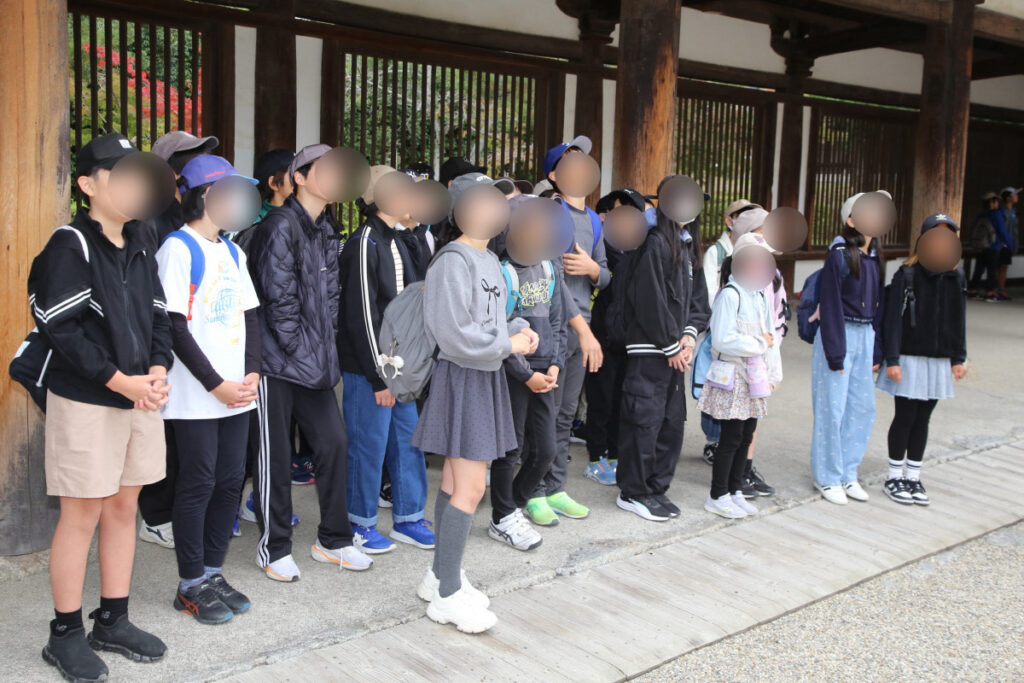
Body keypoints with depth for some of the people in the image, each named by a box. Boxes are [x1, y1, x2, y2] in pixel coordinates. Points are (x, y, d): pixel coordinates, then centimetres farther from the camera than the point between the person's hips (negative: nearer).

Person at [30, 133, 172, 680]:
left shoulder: (139, 246, 12)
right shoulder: (69, 247, -10)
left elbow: (158, 316, 12)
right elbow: (60, 329, -16)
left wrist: (158, 370, -5)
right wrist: (120, 381, -18)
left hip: (140, 398, 7)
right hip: (84, 402, -7)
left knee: (123, 507, 12)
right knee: (83, 513, 0)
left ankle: (112, 621, 26)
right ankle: (65, 635, 15)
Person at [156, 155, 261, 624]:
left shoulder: (231, 252, 15)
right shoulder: (178, 248, -8)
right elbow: (175, 326, -14)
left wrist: (252, 373, 0)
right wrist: (217, 385, -14)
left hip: (237, 392, 7)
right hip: (196, 397, -7)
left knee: (230, 480, 10)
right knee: (198, 484, 0)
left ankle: (213, 572, 23)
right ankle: (191, 585, 14)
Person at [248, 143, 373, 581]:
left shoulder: (325, 232, 14)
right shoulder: (281, 225, -12)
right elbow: (279, 298, -16)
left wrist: (325, 349, 6)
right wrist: (298, 352, -12)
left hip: (313, 361, 8)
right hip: (276, 360, -8)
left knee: (333, 442, 8)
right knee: (275, 455, 2)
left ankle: (333, 540, 22)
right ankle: (273, 547, 17)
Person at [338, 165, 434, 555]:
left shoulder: (398, 241, 14)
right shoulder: (365, 244, -15)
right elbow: (362, 316, -18)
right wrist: (379, 377, -17)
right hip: (369, 369, -9)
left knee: (408, 439, 13)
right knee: (369, 445, 1)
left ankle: (407, 519, 25)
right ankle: (360, 524, 17)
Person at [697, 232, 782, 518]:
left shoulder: (761, 296, 12)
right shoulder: (730, 294, -14)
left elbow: (770, 337, 16)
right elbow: (723, 340, -21)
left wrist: (772, 374, 8)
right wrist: (758, 344, -12)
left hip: (754, 377, 8)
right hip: (732, 376, -8)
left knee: (746, 436, 11)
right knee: (732, 436, -3)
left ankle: (735, 491, 23)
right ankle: (718, 496, 9)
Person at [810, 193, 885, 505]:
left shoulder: (875, 256, 9)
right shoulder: (839, 255, -12)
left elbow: (878, 302, 13)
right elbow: (830, 304, -13)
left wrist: (877, 349, 11)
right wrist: (835, 352, -14)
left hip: (865, 337, 7)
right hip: (839, 335, -7)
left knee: (863, 407, 10)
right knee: (832, 408, 0)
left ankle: (847, 473, 24)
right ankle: (827, 477, 14)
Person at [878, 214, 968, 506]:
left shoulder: (955, 278, 7)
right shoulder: (907, 275, -8)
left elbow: (959, 320, 13)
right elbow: (893, 318, -10)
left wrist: (958, 357, 9)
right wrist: (892, 359, -14)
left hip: (939, 361, 5)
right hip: (910, 358, -5)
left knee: (923, 419, 10)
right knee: (905, 417, 0)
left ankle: (913, 477, 19)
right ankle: (894, 477, 13)